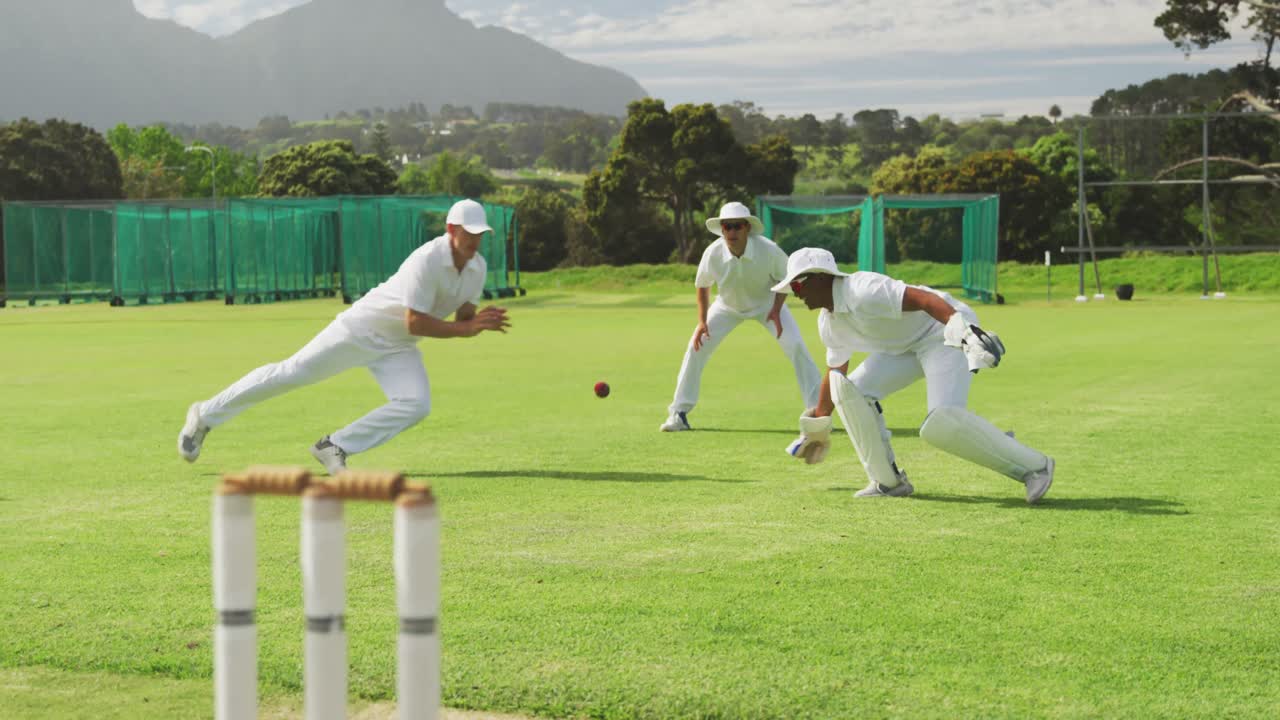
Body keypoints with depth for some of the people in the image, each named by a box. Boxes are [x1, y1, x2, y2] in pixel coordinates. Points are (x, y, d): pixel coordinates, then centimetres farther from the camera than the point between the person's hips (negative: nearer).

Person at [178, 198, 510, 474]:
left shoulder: (477, 267, -4)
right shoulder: (427, 260, -28)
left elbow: (462, 321, 2)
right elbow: (414, 323, -30)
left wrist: (482, 321, -21)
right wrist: (466, 328, -30)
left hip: (398, 350, 6)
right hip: (363, 329, -6)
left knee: (417, 404, -16)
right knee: (290, 374, -3)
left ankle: (334, 447, -2)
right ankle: (206, 415, 14)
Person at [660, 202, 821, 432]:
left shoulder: (768, 250, -32)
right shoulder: (713, 253, -28)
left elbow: (785, 277, -12)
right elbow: (702, 285, -7)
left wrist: (776, 310, -23)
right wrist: (702, 321, -12)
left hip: (766, 303, -1)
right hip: (728, 305, 1)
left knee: (795, 346, -17)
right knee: (696, 347, -9)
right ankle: (679, 413, 2)